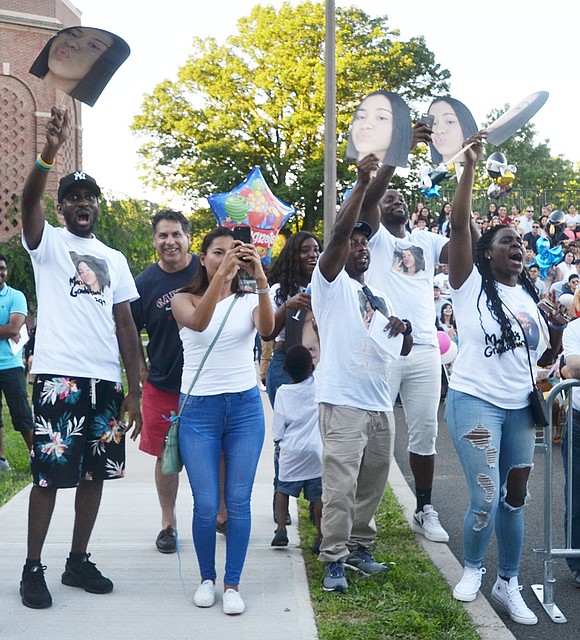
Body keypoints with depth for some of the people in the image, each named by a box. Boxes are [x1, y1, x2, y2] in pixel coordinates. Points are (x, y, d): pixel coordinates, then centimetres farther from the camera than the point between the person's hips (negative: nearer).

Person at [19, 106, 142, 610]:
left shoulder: (115, 259, 16)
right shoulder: (47, 242, 4)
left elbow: (126, 326, 13)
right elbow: (29, 200, -18)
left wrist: (134, 391, 6)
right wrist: (50, 151, -37)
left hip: (106, 381, 5)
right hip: (59, 377, -5)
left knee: (95, 473, 9)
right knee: (49, 473, -3)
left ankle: (79, 561, 21)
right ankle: (33, 568, 8)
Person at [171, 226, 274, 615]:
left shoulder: (248, 301, 4)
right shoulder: (185, 299, 2)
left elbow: (267, 328, -18)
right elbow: (198, 322, -22)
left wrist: (261, 280, -32)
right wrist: (221, 274, -34)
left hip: (245, 407, 1)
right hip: (199, 408, -1)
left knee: (238, 501, 2)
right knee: (206, 504, -2)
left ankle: (233, 584, 12)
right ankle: (207, 578, 18)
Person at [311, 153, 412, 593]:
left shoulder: (379, 297, 20)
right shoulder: (331, 283, 1)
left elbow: (403, 351, 21)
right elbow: (338, 233, -16)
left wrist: (404, 330, -2)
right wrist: (362, 184, -23)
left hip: (380, 404, 7)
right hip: (343, 402, -7)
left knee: (373, 484, 13)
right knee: (340, 486, -9)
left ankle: (360, 547, 26)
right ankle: (334, 560, -2)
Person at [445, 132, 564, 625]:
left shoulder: (530, 297, 11)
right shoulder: (471, 284, -4)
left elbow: (542, 358, 17)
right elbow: (459, 224, -17)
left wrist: (556, 340, -5)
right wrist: (471, 165, -21)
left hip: (520, 408, 6)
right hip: (475, 402, -5)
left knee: (515, 498, 8)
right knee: (486, 498, -10)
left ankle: (508, 584, 22)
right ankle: (472, 568, 16)